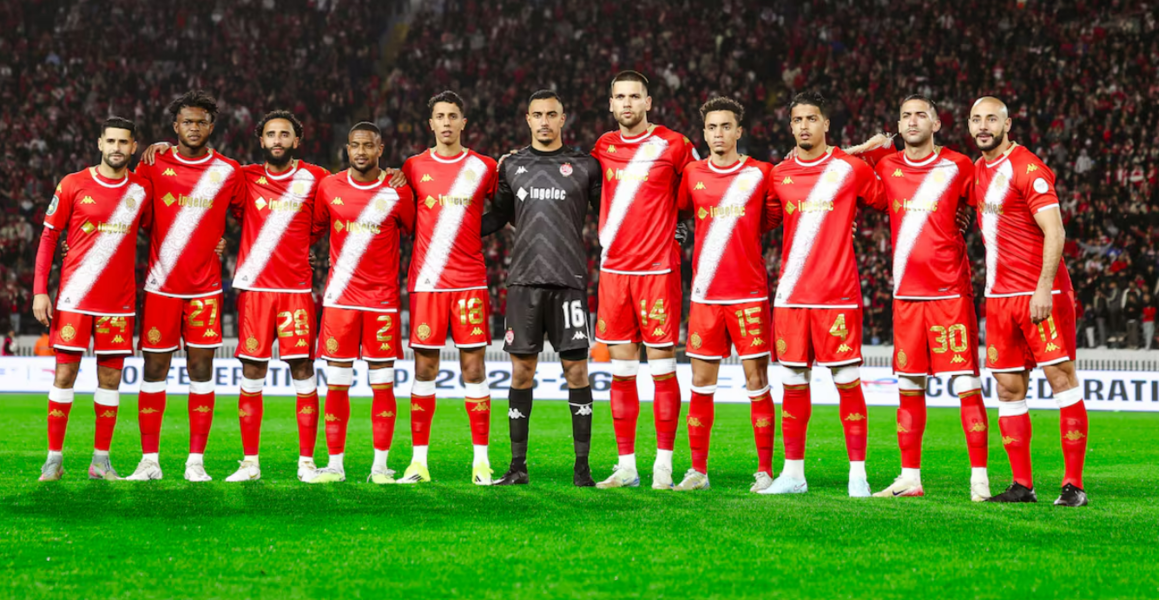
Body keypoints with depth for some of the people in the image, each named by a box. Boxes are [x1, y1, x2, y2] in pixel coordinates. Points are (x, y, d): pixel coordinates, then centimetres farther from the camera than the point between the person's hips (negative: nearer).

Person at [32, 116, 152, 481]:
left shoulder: (142, 189, 5)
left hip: (119, 299, 2)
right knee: (65, 373, -1)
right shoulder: (73, 185, -1)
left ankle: (101, 460, 10)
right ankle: (54, 458, 6)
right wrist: (40, 290, -3)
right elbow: (49, 236, 3)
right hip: (74, 296, -2)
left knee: (110, 377, 3)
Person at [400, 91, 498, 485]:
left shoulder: (483, 168, 5)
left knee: (473, 367, -2)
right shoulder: (413, 168, 8)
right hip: (426, 282, 1)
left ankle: (481, 460, 3)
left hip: (470, 282, -1)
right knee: (424, 368, 2)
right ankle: (419, 460, 7)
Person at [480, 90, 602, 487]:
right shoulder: (511, 166, 12)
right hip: (524, 279, 2)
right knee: (521, 371, 2)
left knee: (576, 370, -3)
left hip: (569, 280, -2)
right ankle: (517, 466, 9)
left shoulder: (584, 167, 6)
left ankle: (582, 467, 3)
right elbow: (499, 216, 22)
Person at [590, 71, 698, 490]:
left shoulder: (673, 145, -2)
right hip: (613, 269, 4)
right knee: (621, 371, 6)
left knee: (662, 369, -2)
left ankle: (663, 464, 5)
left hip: (658, 269, -4)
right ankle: (626, 466, 12)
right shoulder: (603, 147, 10)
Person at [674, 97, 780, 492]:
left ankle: (765, 471, 5)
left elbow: (772, 217, 14)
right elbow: (678, 214, 18)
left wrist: (741, 234, 5)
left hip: (749, 292, -2)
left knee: (757, 383, -1)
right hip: (706, 293, 2)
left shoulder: (760, 173, 2)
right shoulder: (692, 175, 6)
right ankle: (698, 471, 11)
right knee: (701, 383, 4)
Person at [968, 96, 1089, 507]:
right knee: (1008, 389, 6)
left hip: (1041, 294, -8)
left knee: (1061, 378, -6)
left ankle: (1074, 484, -5)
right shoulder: (977, 171, 13)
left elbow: (1054, 231, -16)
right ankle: (1022, 484, 11)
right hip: (999, 296, 8)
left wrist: (1044, 288, -23)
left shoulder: (1027, 168, -11)